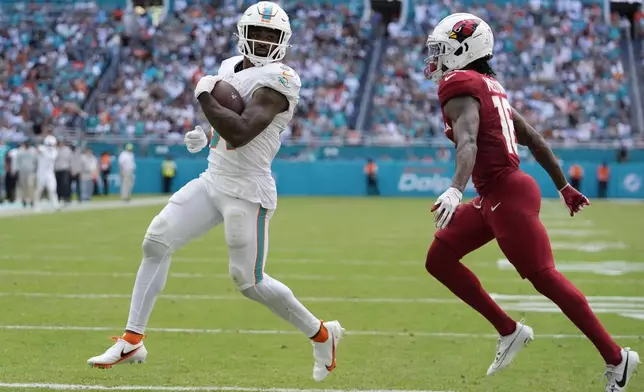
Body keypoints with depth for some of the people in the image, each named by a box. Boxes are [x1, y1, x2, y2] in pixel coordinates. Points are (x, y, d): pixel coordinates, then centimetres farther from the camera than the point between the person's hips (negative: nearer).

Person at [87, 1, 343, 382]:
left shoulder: (278, 80, -17)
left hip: (247, 193, -8)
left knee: (250, 281, -4)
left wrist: (205, 97, -18)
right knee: (156, 243, 0)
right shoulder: (232, 68, 11)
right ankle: (132, 341, 7)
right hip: (212, 181, 8)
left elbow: (240, 134, -28)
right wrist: (206, 135, 11)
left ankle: (322, 335, 17)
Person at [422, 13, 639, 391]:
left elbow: (468, 143, -30)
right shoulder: (489, 87, 17)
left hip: (507, 195, -10)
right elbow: (534, 139, 22)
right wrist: (564, 187, 29)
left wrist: (455, 190, -45)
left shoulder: (460, 88, -11)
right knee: (439, 258, 9)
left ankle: (616, 358, 2)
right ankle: (509, 331, 12)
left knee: (545, 278, -5)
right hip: (492, 197, 10)